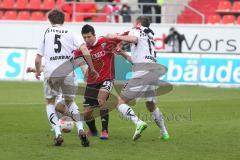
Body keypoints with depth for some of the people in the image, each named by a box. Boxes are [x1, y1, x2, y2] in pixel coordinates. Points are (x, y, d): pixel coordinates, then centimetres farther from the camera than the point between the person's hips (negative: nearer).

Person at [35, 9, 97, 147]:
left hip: (50, 72, -1)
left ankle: (58, 133, 0)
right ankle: (80, 130, 1)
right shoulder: (69, 33, 13)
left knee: (50, 103, 19)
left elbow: (38, 59, 12)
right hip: (67, 72, 1)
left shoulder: (46, 33, 13)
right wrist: (92, 68, 8)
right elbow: (84, 50, -2)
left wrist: (38, 72, 30)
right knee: (70, 101, 22)